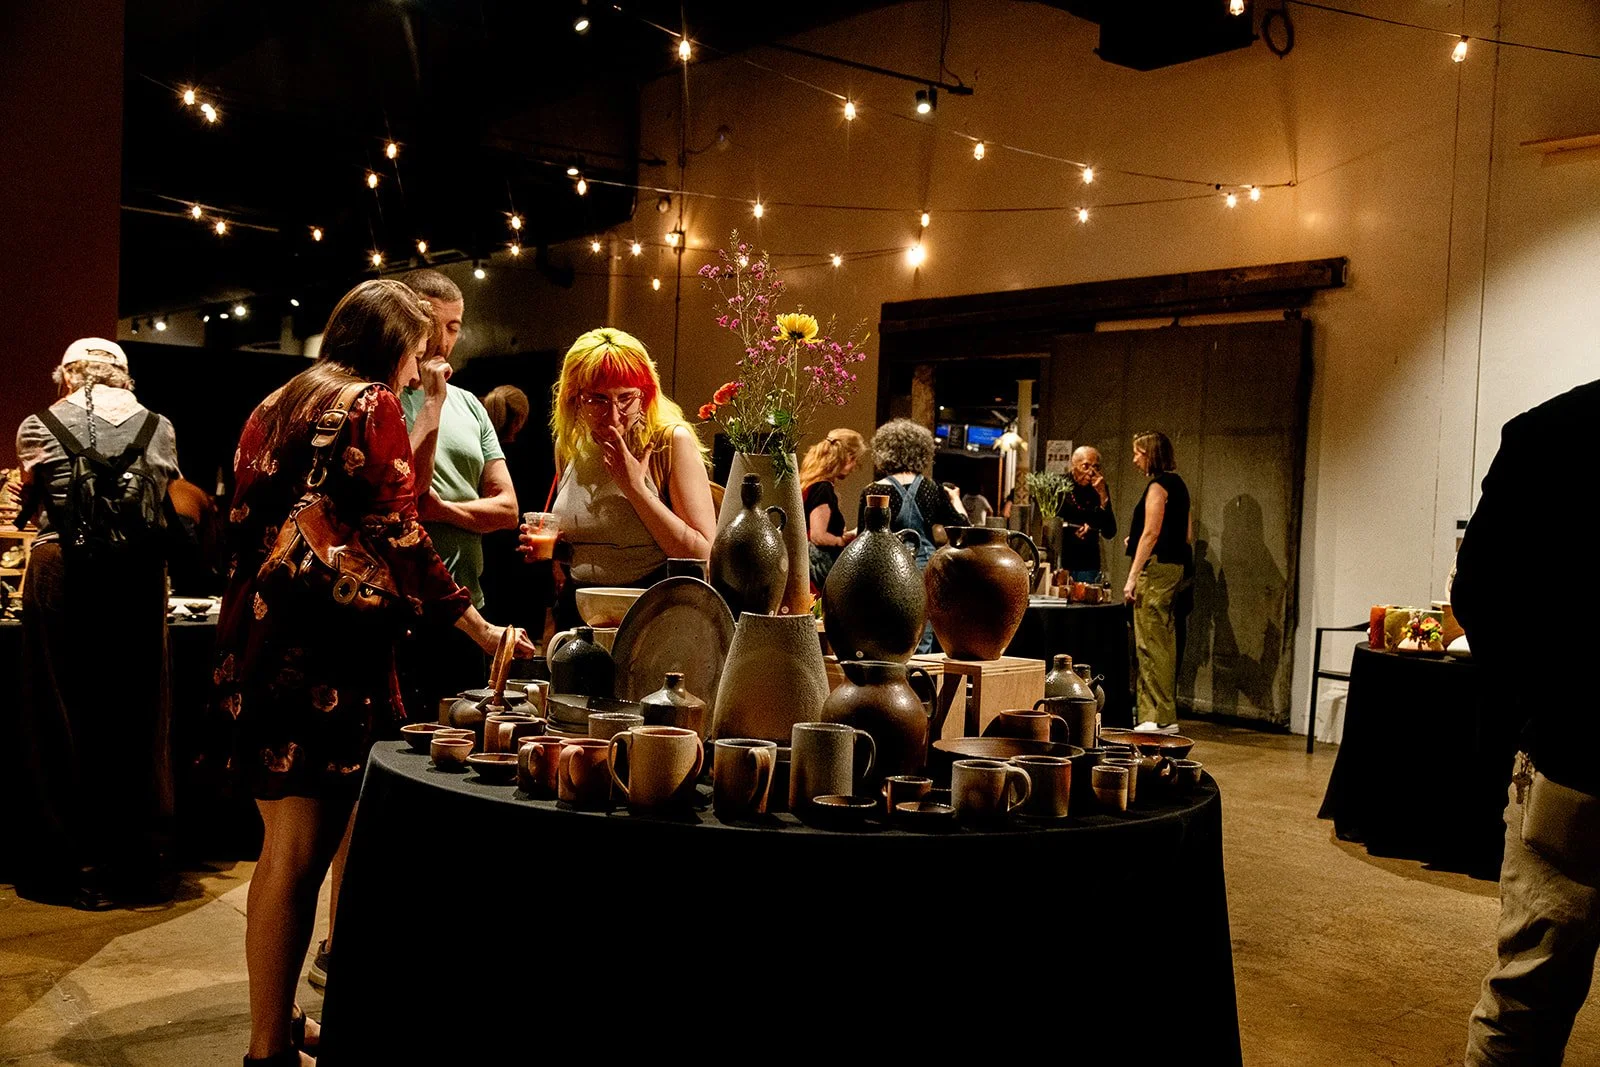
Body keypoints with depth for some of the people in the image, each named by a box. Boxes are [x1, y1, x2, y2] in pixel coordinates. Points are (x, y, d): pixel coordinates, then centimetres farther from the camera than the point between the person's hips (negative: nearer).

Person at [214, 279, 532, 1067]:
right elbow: (396, 539, -13)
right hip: (326, 648, -8)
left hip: (254, 641, 8)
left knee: (286, 844, 14)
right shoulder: (374, 406, -5)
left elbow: (243, 521, 19)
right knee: (302, 849, -4)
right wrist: (483, 631, -9)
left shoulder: (274, 408, 18)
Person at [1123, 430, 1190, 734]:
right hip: (1174, 566, 10)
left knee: (1150, 643, -7)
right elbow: (1188, 535, 19)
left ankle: (1155, 718, -6)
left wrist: (1132, 577, -18)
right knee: (1164, 642, 13)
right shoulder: (1178, 484, 16)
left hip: (1156, 566, -10)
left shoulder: (1158, 485, -11)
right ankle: (1167, 718, 18)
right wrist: (1136, 540, 19)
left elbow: (1151, 533, -18)